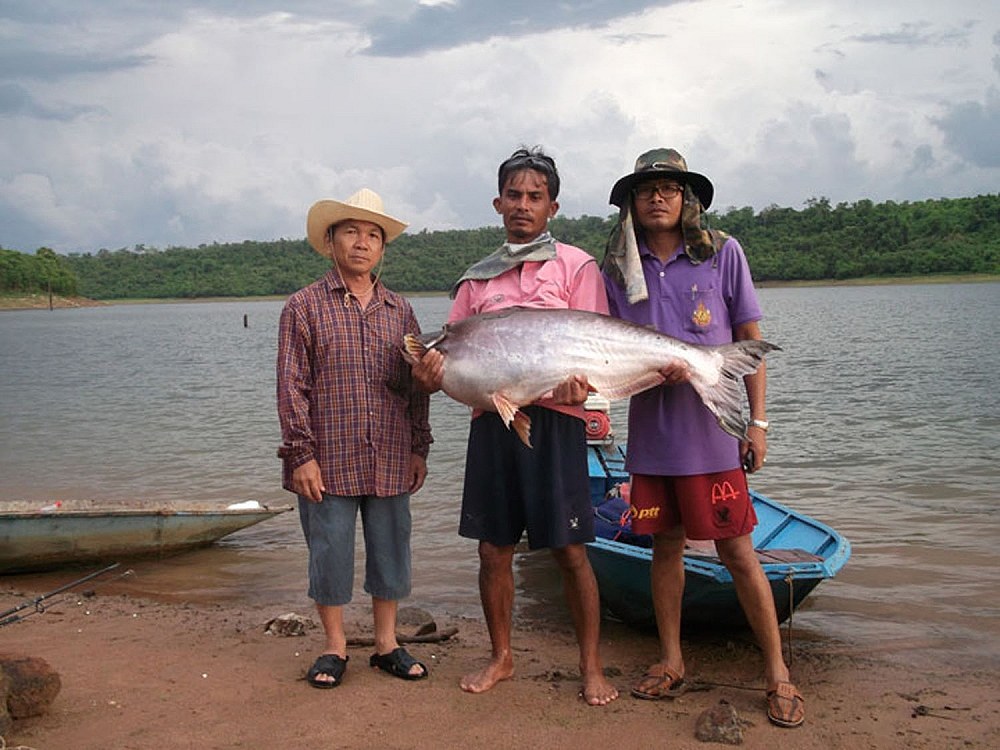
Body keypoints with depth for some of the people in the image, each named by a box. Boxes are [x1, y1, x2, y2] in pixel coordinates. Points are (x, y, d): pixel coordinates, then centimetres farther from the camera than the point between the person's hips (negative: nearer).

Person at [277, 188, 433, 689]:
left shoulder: (399, 311, 10)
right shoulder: (305, 306, -1)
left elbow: (416, 385, 13)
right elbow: (291, 386, -5)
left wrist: (419, 447, 9)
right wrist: (302, 454, -10)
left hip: (390, 462, 3)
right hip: (328, 462, -3)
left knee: (390, 551, 10)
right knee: (330, 555, 6)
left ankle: (386, 643, 26)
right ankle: (334, 647, 23)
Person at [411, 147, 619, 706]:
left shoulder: (576, 266, 4)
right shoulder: (477, 279, 16)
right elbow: (453, 350, 13)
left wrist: (578, 385, -24)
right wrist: (432, 373, -10)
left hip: (554, 419, -4)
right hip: (491, 420, 4)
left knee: (570, 551, 0)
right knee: (494, 550, 9)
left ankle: (591, 666, 14)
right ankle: (502, 658, 26)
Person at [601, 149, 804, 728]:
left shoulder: (723, 253, 1)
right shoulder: (619, 268, 6)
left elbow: (751, 342, 2)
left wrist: (757, 422, -3)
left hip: (714, 429, -3)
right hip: (652, 430, 3)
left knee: (738, 552, 0)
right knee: (666, 545, 11)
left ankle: (779, 674, 13)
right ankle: (671, 663, 26)